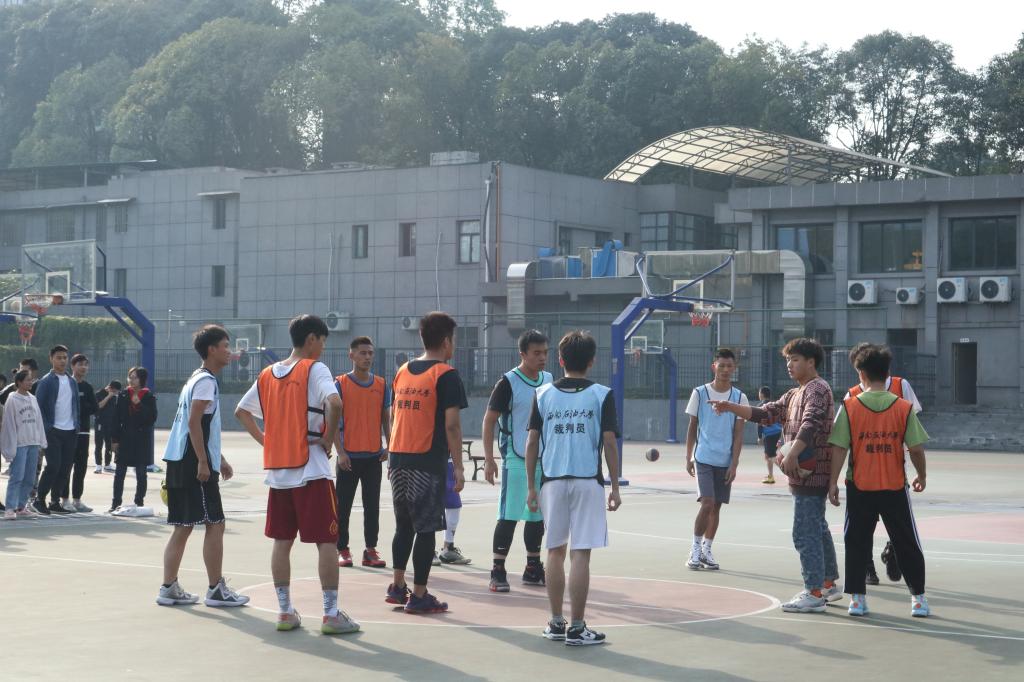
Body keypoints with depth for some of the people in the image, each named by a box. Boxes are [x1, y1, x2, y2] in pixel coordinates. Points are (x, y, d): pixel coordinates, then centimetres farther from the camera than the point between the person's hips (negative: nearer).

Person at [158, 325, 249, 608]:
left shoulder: (198, 379, 20)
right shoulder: (206, 381, -11)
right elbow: (194, 422, -20)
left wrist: (219, 459, 29)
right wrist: (203, 462, -21)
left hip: (179, 462, 10)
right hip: (194, 463, -10)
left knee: (183, 527, 10)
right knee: (215, 524, -4)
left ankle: (169, 588, 11)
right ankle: (216, 590, -1)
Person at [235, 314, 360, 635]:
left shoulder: (268, 374, 11)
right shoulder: (314, 369, -9)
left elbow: (241, 411, 19)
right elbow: (334, 403, -25)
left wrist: (264, 440, 15)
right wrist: (329, 439, -12)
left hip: (277, 470, 6)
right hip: (311, 470, -6)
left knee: (282, 541, 11)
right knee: (326, 541, -1)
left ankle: (285, 611, 14)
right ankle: (331, 614, -2)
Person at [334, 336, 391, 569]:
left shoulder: (381, 385, 7)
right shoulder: (340, 384, -3)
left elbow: (386, 417, 12)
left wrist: (388, 445, -1)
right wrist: (340, 451, -11)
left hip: (374, 456, 3)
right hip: (349, 456, -3)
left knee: (372, 506, 5)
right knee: (343, 506, 2)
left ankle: (370, 550, 11)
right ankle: (342, 550, 10)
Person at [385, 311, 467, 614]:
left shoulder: (402, 371, 12)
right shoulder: (446, 375, -8)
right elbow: (451, 424, -13)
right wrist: (458, 467, -10)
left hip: (399, 459, 7)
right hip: (429, 462, -7)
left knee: (404, 525, 18)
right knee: (425, 528, -1)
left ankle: (398, 586, 23)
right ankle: (419, 596, 1)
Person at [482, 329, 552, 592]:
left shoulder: (549, 380, 8)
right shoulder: (508, 382, -10)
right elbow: (489, 420, -8)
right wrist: (489, 459, -14)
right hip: (516, 461, -6)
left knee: (537, 516, 12)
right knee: (509, 516, -6)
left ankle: (533, 569, 23)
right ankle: (498, 572, 0)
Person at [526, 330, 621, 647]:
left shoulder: (543, 394, 5)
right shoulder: (601, 395, -1)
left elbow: (532, 442, 5)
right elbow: (609, 442, -4)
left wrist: (531, 486, 11)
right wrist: (615, 487, 2)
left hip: (552, 481, 3)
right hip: (587, 481, -2)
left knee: (555, 552, 13)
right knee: (580, 555, -2)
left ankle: (556, 623, 17)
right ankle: (576, 628, -1)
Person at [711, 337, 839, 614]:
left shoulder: (817, 389, -11)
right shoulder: (794, 394, 19)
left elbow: (810, 424, -27)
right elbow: (765, 413, 16)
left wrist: (792, 455, -38)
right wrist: (730, 407, 4)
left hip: (810, 474, -10)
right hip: (804, 474, 10)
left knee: (805, 533, -10)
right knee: (817, 529, 18)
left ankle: (814, 594, -8)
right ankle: (829, 584, 28)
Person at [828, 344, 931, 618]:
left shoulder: (849, 407, -6)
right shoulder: (904, 408, -5)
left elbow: (839, 448, -8)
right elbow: (916, 448, -4)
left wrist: (833, 482, -1)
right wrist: (922, 476, 12)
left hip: (860, 487, 0)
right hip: (894, 488, 0)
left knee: (856, 544, 10)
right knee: (907, 544, 10)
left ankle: (857, 598, 9)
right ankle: (918, 599, 12)